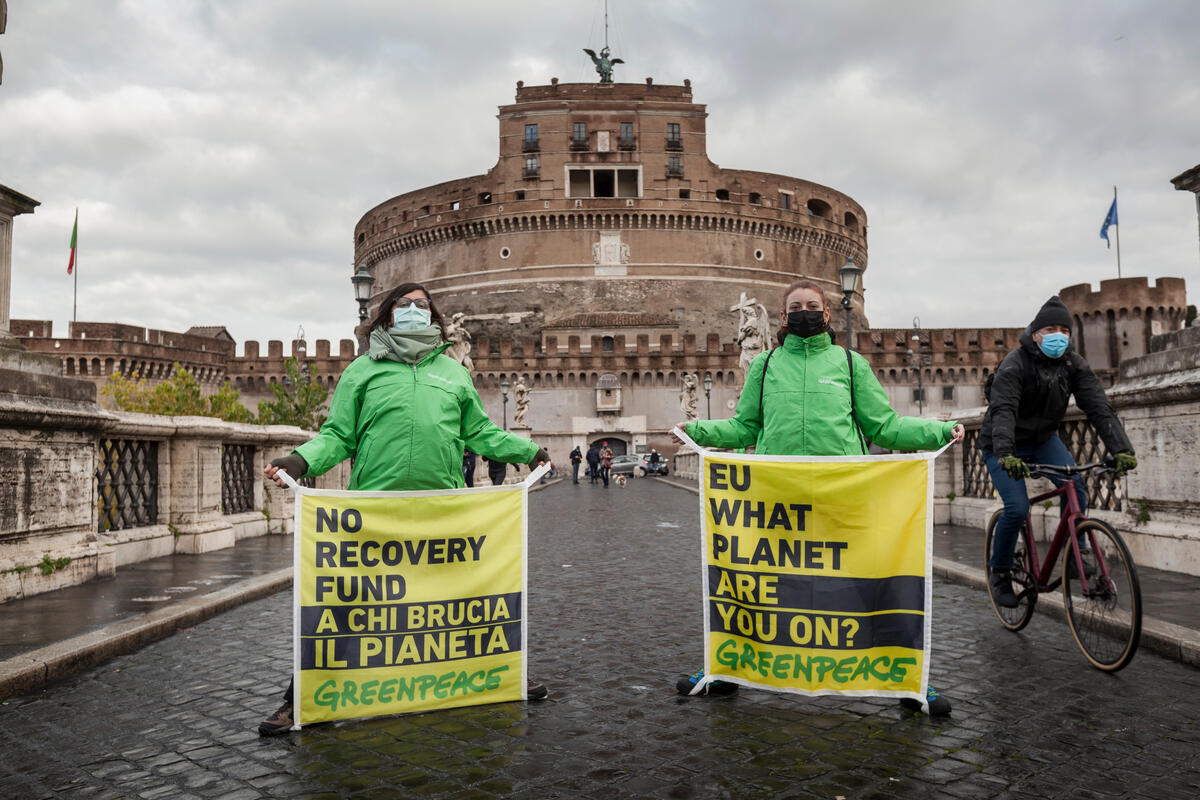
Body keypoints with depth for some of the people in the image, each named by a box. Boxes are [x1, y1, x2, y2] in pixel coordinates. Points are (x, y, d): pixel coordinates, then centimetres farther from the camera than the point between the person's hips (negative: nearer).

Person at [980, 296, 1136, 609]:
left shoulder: (1074, 365, -8)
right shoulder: (1014, 365, -24)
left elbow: (1098, 407, -17)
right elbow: (1003, 411, -37)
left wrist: (1121, 449, -31)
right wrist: (1005, 454, -53)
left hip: (1043, 439, 5)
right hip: (1004, 445, -5)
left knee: (1074, 485, -21)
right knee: (1017, 508, -17)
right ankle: (1000, 572, 4)